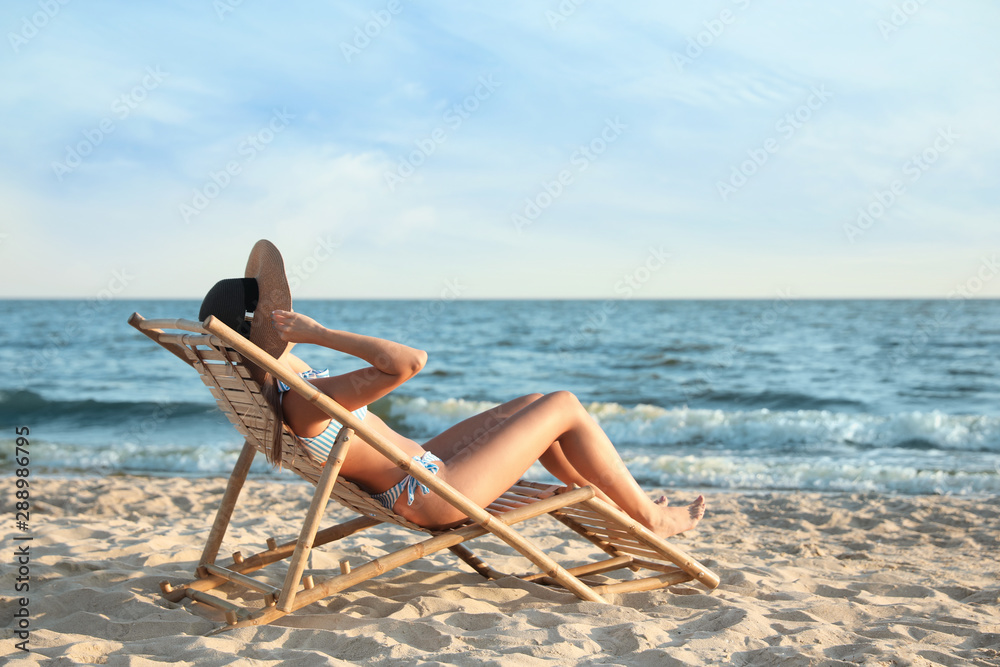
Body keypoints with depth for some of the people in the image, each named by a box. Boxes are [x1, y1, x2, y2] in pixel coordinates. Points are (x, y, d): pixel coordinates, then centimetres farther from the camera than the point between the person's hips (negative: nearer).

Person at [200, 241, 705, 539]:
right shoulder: (302, 401, -29)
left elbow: (266, 251, 5)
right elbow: (409, 362, -39)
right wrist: (320, 334, -34)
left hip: (421, 472, 10)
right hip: (436, 491, -10)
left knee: (530, 405, 18)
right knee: (565, 407, 0)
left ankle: (613, 505, 34)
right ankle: (651, 518, 18)